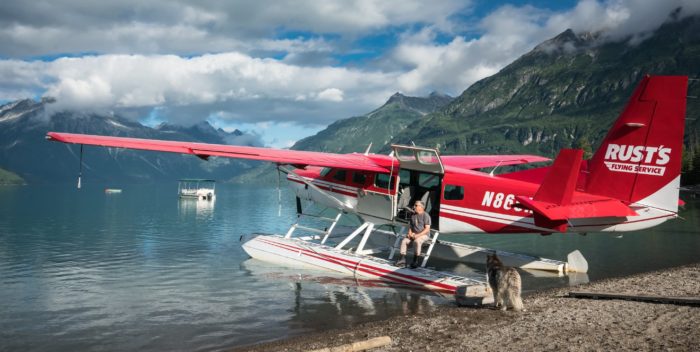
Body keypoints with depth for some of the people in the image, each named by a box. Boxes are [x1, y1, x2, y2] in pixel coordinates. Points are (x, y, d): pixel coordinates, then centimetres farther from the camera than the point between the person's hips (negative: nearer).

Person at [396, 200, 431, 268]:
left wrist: (418, 235, -21)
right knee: (404, 241, -17)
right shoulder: (413, 216, 13)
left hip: (423, 234, -6)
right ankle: (402, 259, -14)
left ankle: (415, 260, -26)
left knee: (417, 241, -36)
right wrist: (410, 233, -1)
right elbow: (410, 226, 20)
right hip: (414, 234, 6)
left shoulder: (426, 216, -8)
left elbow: (427, 229, -14)